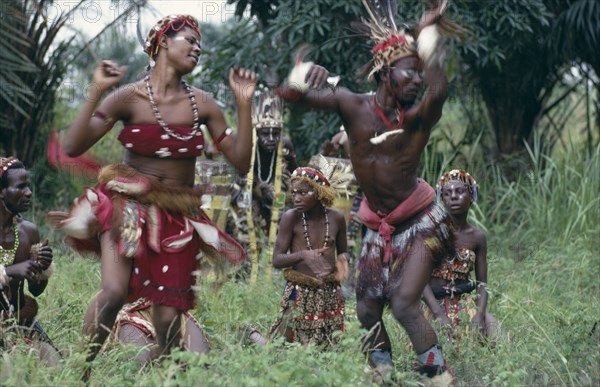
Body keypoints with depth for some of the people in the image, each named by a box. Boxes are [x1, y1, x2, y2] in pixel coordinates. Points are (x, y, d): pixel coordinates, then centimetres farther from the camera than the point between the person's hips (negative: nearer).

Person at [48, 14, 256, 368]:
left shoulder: (203, 105, 3)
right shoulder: (128, 97, -5)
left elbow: (241, 162, 0)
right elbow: (74, 147, -13)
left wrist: (244, 104, -7)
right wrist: (97, 92, -20)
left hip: (179, 218, 3)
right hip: (128, 206, -3)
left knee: (169, 319, -3)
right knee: (114, 292, -25)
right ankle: (80, 372, -7)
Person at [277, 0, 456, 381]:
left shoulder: (419, 116, -16)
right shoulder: (354, 106, -9)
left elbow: (439, 91, -41)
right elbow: (289, 94, -11)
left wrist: (426, 36, -33)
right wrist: (301, 79, -34)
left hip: (421, 222, -4)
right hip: (378, 227, 4)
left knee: (404, 303, -18)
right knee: (368, 311, 12)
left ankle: (440, 376, -4)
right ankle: (383, 372, 35)